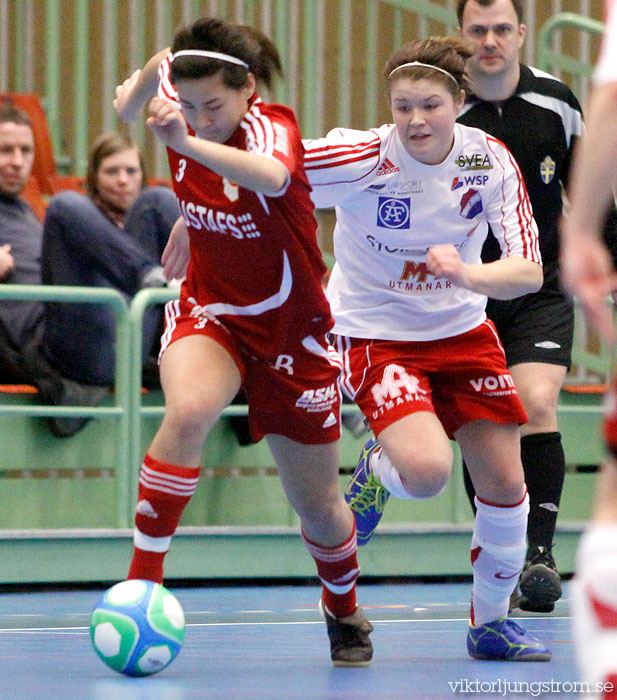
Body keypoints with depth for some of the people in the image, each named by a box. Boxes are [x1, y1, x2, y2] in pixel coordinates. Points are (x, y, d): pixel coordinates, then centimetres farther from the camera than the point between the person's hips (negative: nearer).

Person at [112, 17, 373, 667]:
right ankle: (140, 581, -29)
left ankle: (343, 612, 40)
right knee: (189, 411, -33)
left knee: (318, 507, 9)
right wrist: (134, 91, 20)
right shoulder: (183, 96, -14)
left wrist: (191, 145, -66)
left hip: (290, 331, -2)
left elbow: (273, 177, -54)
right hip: (209, 311, 3)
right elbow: (165, 61, 11)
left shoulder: (271, 126, -28)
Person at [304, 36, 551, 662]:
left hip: (461, 329, 4)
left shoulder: (490, 160, -13)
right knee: (427, 468, -27)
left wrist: (466, 273, -37)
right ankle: (377, 471, 11)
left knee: (505, 482, 1)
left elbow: (530, 270, -19)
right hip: (374, 331, -4)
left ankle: (490, 623, 24)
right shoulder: (362, 158, -23)